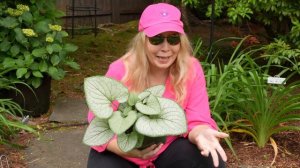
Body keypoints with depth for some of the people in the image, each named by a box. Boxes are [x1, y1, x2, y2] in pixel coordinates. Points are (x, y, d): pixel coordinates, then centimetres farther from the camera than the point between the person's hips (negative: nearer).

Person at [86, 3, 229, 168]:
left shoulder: (191, 69, -14)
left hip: (168, 149, 2)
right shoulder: (120, 71, -19)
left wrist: (200, 134, -38)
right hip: (119, 153, -1)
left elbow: (197, 120, -14)